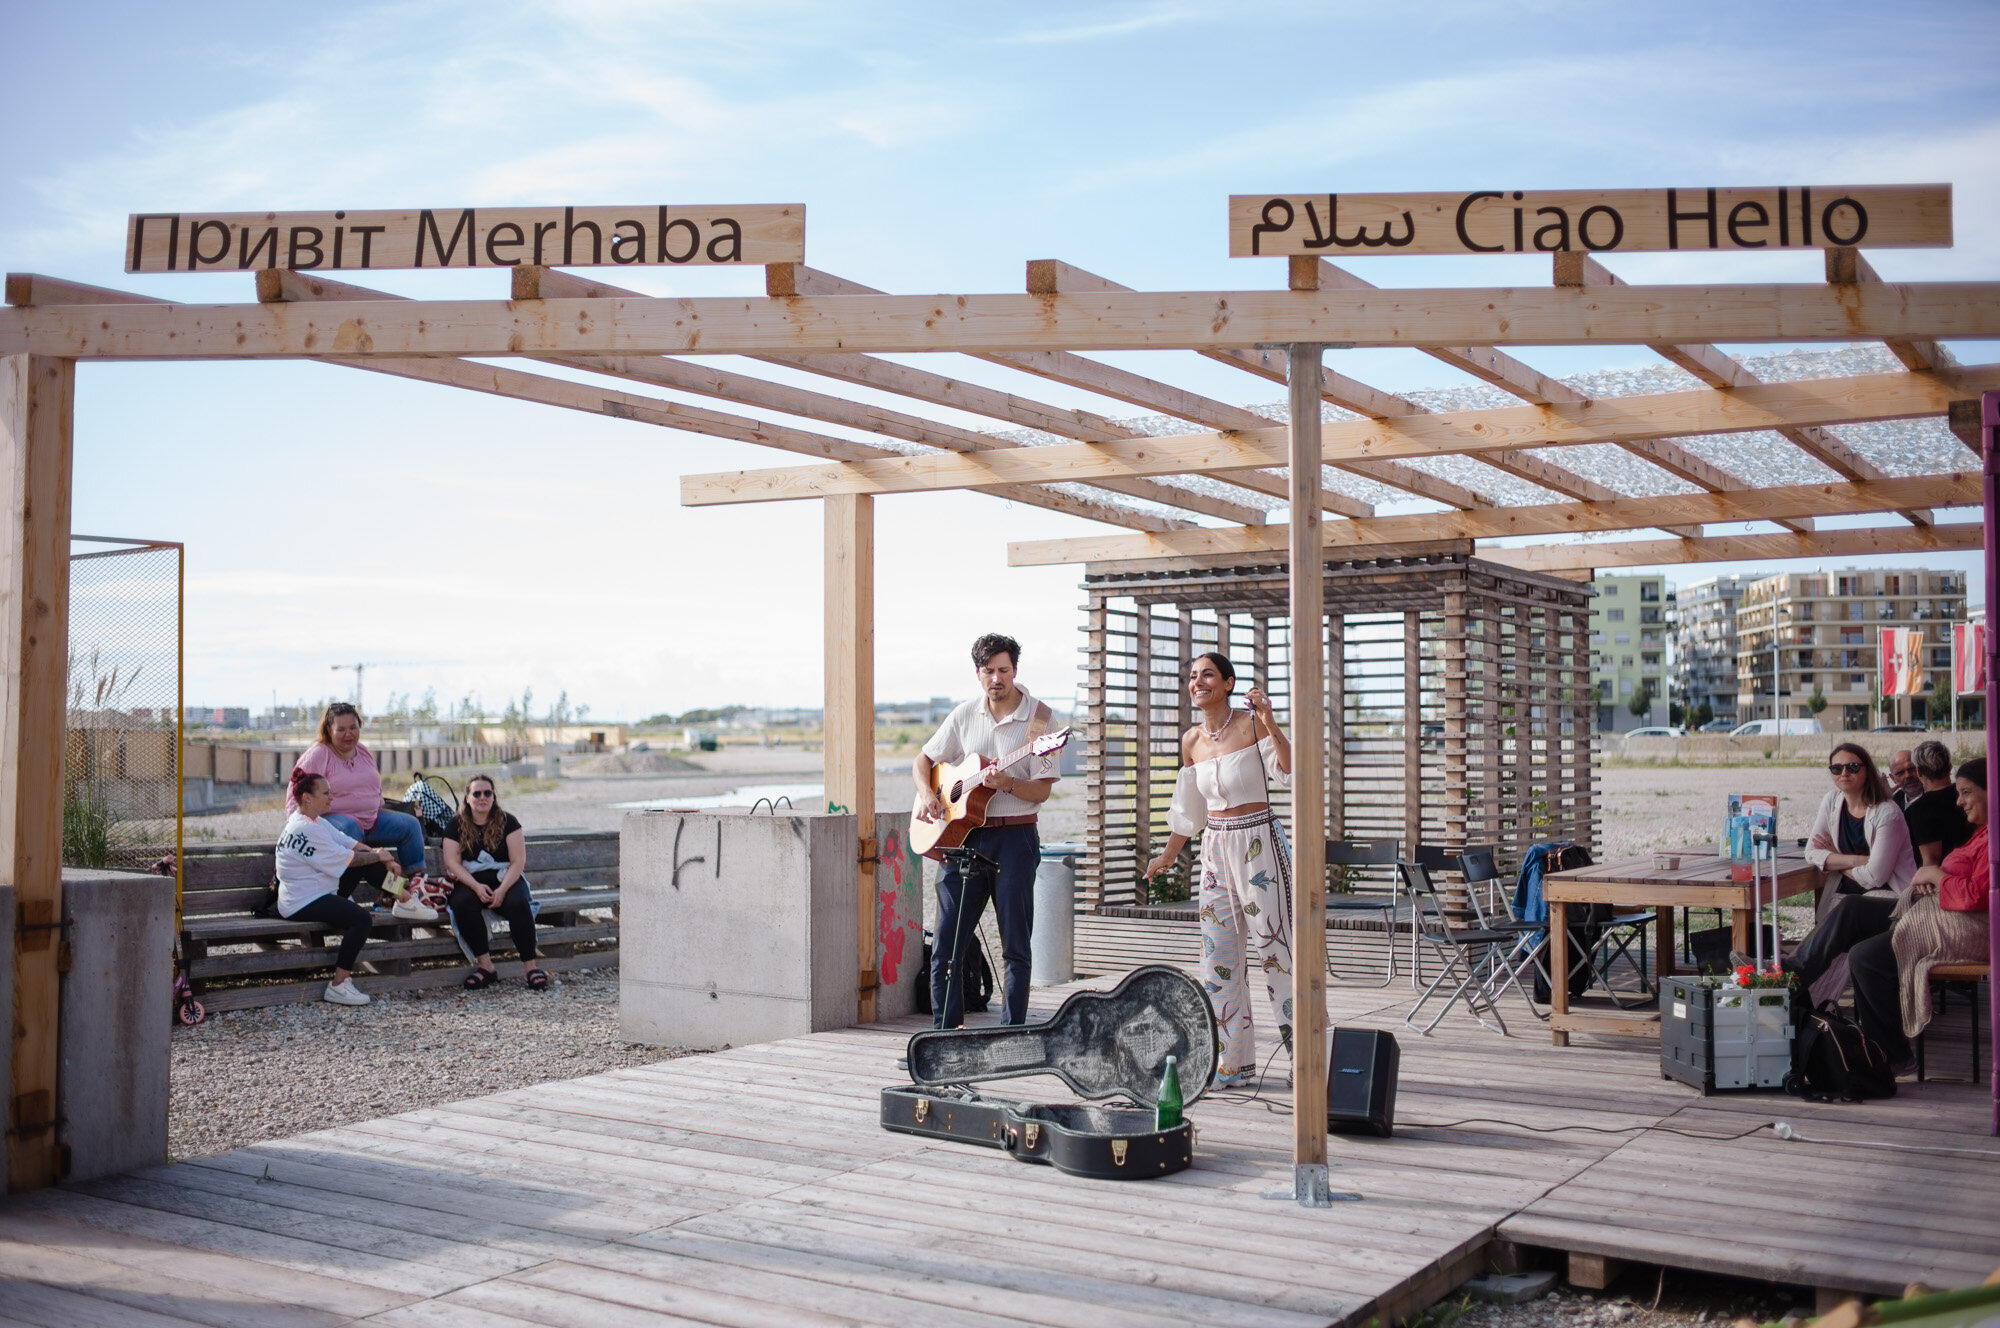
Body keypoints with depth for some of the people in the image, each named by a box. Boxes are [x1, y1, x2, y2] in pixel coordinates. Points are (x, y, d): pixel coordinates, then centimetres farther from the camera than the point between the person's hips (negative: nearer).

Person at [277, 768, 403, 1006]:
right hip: (302, 904, -11)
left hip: (314, 896, 11)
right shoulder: (305, 829, -19)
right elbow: (345, 859, -17)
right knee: (360, 918, -25)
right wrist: (378, 856, -3)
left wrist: (384, 858, -3)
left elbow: (350, 843, 9)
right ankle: (338, 986, -23)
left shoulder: (316, 822, 14)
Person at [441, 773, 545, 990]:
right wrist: (476, 886, -20)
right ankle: (485, 965, -28)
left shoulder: (507, 822, 3)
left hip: (505, 880, -1)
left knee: (518, 903, -33)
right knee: (461, 903, -33)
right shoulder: (456, 826, 7)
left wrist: (502, 890, -20)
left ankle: (530, 966, -29)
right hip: (471, 881, 1)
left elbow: (518, 861, -4)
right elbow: (452, 862, -3)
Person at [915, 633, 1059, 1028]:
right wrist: (926, 794, -2)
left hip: (1014, 837, -4)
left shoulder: (1038, 717, -5)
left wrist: (1006, 783, -26)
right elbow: (923, 760, 17)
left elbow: (1041, 791, -8)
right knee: (946, 946, 3)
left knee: (1015, 946, 1)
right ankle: (947, 1031, 13)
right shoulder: (964, 714, 8)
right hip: (961, 835, 4)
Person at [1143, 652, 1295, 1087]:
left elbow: (1288, 774, -22)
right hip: (1216, 848, 6)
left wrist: (1270, 725, -32)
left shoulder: (1251, 724, -8)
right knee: (1219, 953, 6)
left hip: (1259, 843, -6)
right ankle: (1234, 1060, 14)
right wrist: (1168, 856, 24)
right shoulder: (1191, 741, 9)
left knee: (1275, 945, -5)